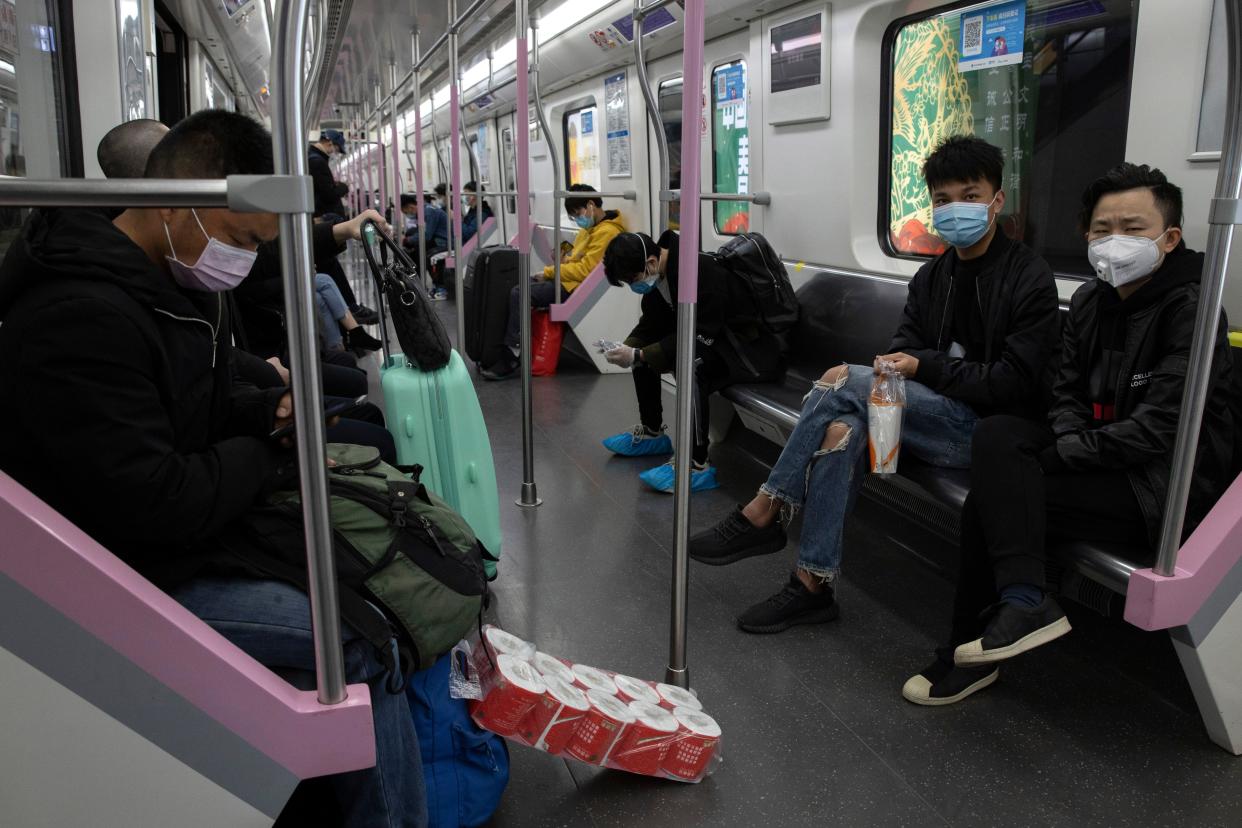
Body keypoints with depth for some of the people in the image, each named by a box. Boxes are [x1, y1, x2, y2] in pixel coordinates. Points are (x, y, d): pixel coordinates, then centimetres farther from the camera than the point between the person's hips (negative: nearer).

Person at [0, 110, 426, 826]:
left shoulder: (181, 283, 7)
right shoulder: (76, 317, -25)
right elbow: (156, 506, -28)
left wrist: (269, 409, -1)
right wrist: (269, 458, -12)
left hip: (202, 533, 10)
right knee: (364, 645, -22)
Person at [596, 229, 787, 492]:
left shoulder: (702, 271, -28)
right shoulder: (659, 273, -2)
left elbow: (700, 337, -29)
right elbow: (651, 325, 7)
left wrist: (639, 355, -29)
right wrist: (627, 348, -13)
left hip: (750, 347, -9)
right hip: (708, 338, 9)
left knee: (691, 364, -36)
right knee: (641, 350, 9)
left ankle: (697, 465, -28)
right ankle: (651, 431, 22)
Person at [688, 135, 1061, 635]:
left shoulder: (1029, 279, -7)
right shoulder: (931, 277, 14)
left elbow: (1013, 384, -14)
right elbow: (904, 351, 9)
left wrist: (925, 366, -16)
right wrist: (891, 369, -15)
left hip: (989, 431, -6)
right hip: (939, 419, 6)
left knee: (842, 381, -24)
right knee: (841, 429, -26)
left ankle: (763, 516, -14)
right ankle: (813, 585, -21)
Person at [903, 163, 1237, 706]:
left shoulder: (1190, 310, -13)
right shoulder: (1090, 301, 8)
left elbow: (1157, 429, -20)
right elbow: (1067, 395, 10)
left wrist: (1059, 453, -17)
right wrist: (1067, 441, -10)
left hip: (1166, 484, -7)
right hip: (1099, 453, 7)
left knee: (994, 498, -21)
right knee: (996, 434, -17)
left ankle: (970, 649, -9)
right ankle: (1022, 601, -17)